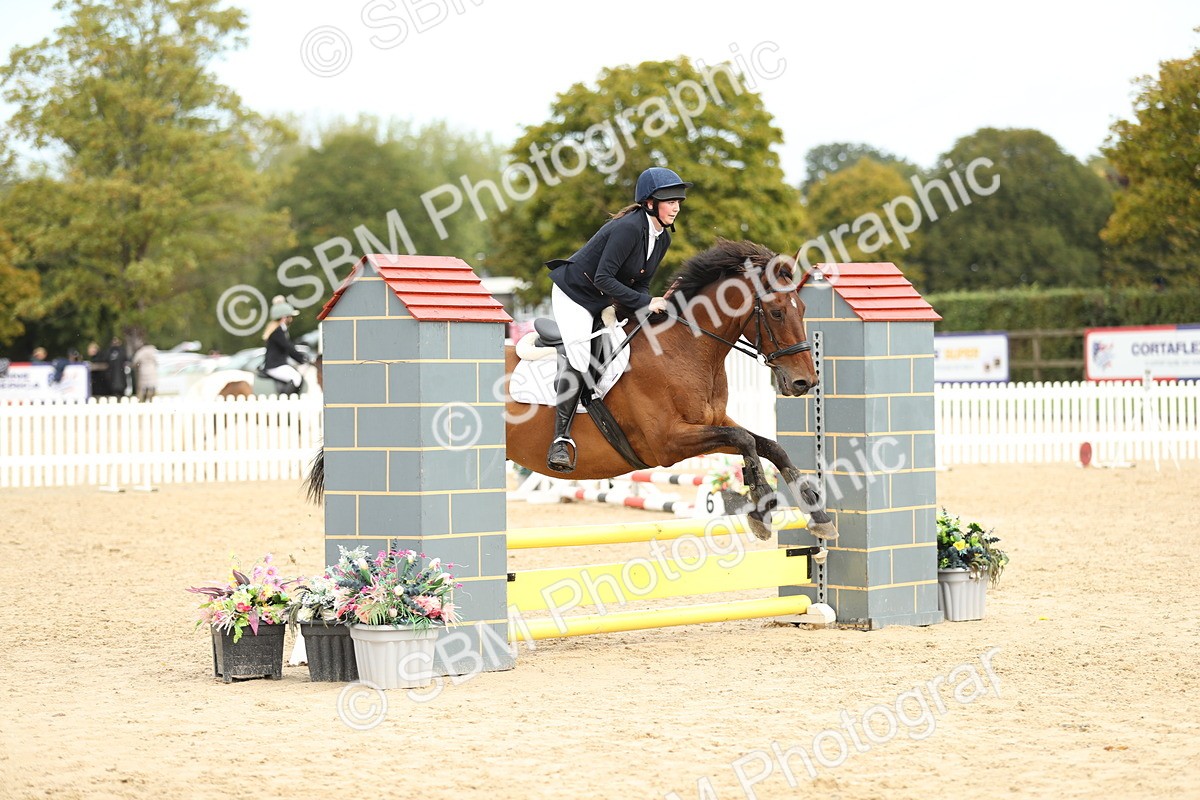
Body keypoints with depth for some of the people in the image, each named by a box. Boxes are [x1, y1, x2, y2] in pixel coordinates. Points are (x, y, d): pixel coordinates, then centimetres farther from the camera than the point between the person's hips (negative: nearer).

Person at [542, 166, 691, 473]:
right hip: (574, 294, -10)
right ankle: (561, 440, -21)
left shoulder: (662, 239, 1)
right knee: (578, 357, -23)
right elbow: (603, 279, -29)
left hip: (607, 302, 10)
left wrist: (648, 305, -14)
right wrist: (644, 303, -27)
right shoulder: (629, 228, -27)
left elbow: (640, 283, 7)